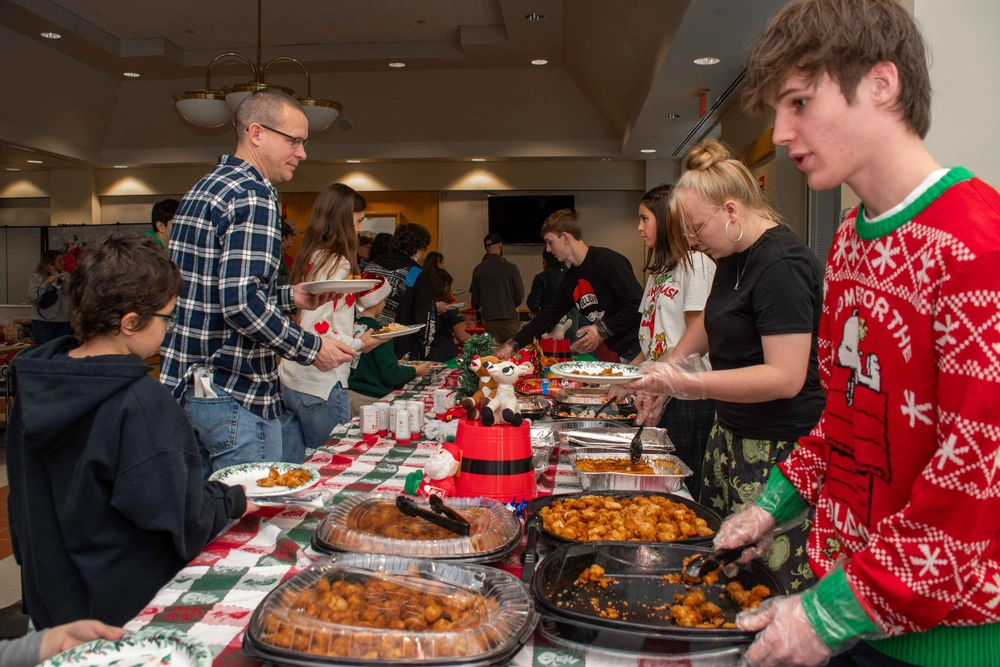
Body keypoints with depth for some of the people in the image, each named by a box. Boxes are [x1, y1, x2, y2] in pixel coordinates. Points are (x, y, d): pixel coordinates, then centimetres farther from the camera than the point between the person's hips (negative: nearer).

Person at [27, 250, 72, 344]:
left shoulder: (65, 276, 13)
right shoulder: (36, 277, 3)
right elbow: (32, 298, -8)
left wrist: (56, 274, -3)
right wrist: (46, 282, -11)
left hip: (63, 323, 3)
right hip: (43, 323, -3)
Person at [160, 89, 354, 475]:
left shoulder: (204, 188, 15)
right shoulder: (254, 196, -15)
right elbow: (241, 302, -25)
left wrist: (289, 297, 14)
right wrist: (312, 349, -15)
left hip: (185, 384, 10)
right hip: (236, 397, -10)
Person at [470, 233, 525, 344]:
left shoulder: (478, 269, 1)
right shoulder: (510, 267, -7)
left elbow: (475, 299, 8)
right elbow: (520, 295, -2)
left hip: (489, 322, 3)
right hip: (509, 319, -3)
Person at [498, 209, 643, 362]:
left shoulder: (607, 262, -14)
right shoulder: (569, 280, 12)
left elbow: (638, 305, -19)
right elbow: (547, 317, 16)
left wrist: (602, 330, -17)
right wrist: (513, 345, 13)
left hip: (638, 349, -7)